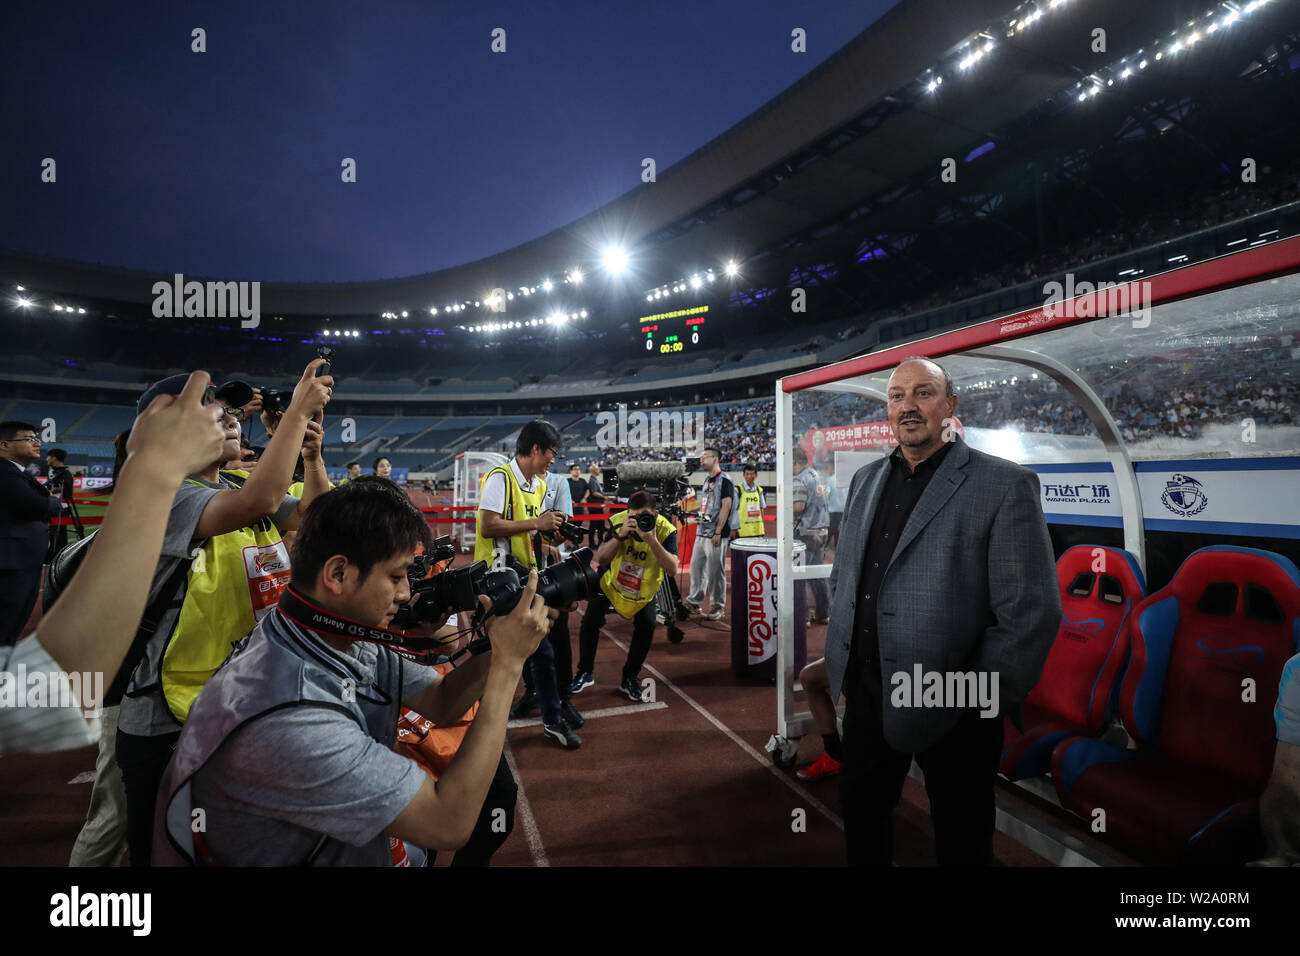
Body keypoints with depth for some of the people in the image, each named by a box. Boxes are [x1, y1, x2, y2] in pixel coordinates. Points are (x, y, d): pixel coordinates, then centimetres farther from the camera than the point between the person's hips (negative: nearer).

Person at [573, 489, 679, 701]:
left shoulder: (666, 530, -29)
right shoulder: (618, 521, -27)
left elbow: (672, 569, -39)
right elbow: (600, 559, -29)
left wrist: (652, 541, -50)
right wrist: (620, 536, -44)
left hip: (644, 587, 0)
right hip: (611, 580, 0)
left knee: (646, 625, -16)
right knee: (591, 620, -11)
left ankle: (630, 678, 8)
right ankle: (585, 673, 13)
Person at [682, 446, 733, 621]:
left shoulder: (724, 480, -9)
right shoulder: (707, 481, 18)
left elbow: (726, 507, -16)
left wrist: (718, 532, -19)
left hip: (715, 535, -9)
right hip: (701, 533, 9)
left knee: (715, 571, -2)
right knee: (696, 567, 12)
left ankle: (718, 606, 10)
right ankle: (694, 602, 23)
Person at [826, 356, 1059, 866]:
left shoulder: (1004, 485, -13)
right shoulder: (865, 480, 6)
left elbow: (1031, 614, -16)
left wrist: (975, 700, -14)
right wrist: (842, 658, 11)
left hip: (951, 710, -5)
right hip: (868, 691, 5)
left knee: (960, 843, 16)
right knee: (862, 812, 22)